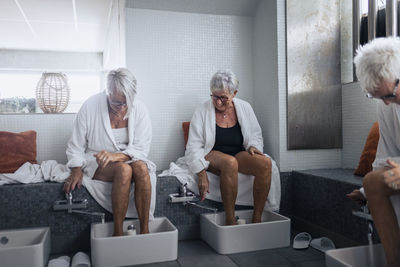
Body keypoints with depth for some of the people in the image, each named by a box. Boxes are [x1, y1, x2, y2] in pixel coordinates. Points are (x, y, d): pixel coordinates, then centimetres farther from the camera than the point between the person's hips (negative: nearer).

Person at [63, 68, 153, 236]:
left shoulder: (139, 109, -9)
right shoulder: (91, 106, -12)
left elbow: (142, 149, -12)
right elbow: (76, 144, -1)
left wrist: (115, 155, -28)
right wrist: (76, 170, -14)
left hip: (128, 159, 2)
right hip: (96, 163, -2)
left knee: (141, 167, -33)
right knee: (124, 170, -34)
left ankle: (145, 231, -27)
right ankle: (118, 233, -25)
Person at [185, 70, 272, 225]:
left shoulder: (244, 108, 6)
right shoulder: (202, 112, -4)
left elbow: (256, 135, 17)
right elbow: (194, 147, -8)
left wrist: (253, 146, -8)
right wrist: (202, 175, -20)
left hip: (239, 154, 4)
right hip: (212, 155, -3)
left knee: (265, 163, -28)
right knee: (230, 162, -39)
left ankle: (257, 218, -18)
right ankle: (230, 219, -27)